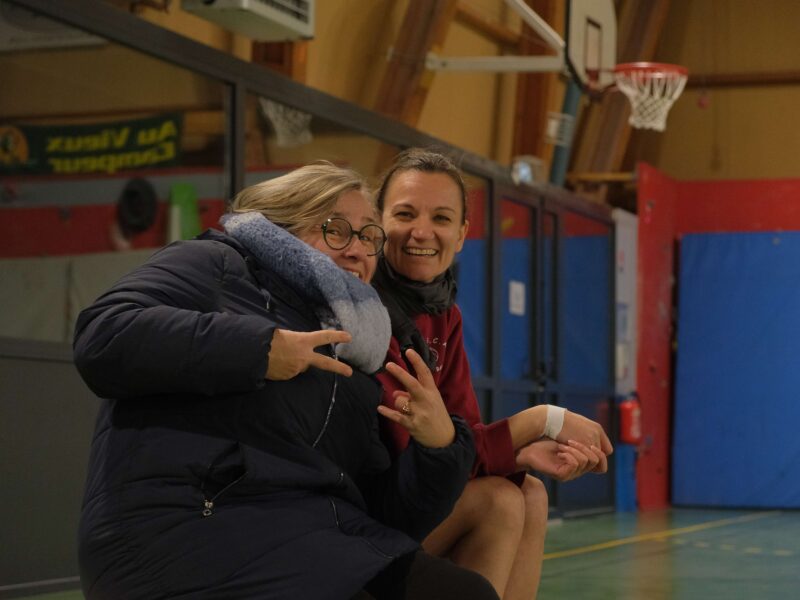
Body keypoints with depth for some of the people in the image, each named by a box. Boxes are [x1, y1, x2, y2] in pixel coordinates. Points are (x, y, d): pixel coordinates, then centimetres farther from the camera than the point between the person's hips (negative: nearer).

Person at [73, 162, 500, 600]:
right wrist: (259, 349, -12)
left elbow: (390, 514, 20)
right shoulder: (216, 266, 11)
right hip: (203, 532, -7)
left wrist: (440, 445, 1)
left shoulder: (351, 363, 28)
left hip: (321, 549, 7)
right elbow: (103, 339, -9)